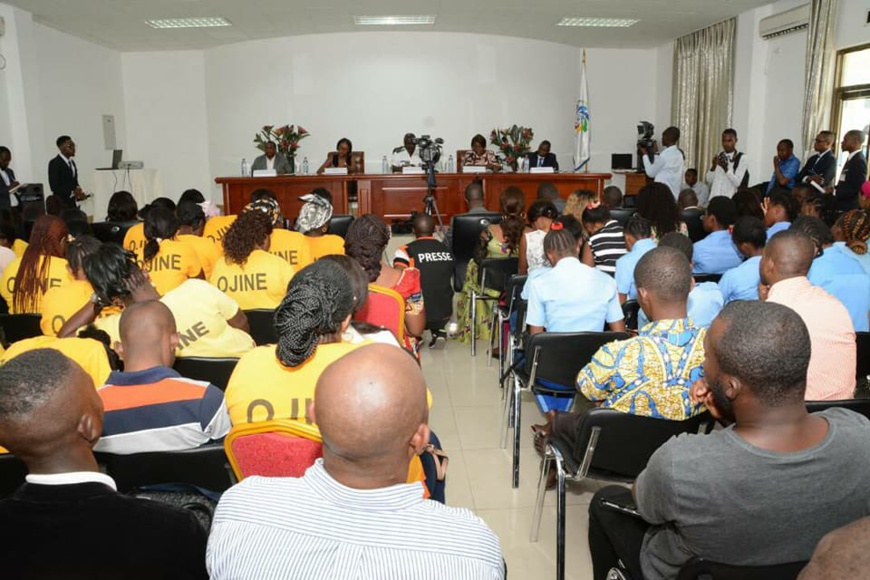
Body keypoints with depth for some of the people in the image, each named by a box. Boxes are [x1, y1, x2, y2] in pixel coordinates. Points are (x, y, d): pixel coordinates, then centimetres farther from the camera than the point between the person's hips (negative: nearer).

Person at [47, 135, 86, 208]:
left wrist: (78, 194, 0)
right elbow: (54, 187, -14)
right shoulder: (54, 163, -7)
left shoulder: (72, 162, 16)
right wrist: (72, 192, -21)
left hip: (73, 204, 7)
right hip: (62, 205, -7)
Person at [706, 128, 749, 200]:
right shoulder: (719, 156, 11)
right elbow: (709, 179, 7)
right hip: (714, 197, 4)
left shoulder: (742, 158, -3)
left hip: (730, 199, -4)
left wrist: (726, 168, -23)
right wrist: (713, 166, -11)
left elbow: (737, 182, -12)